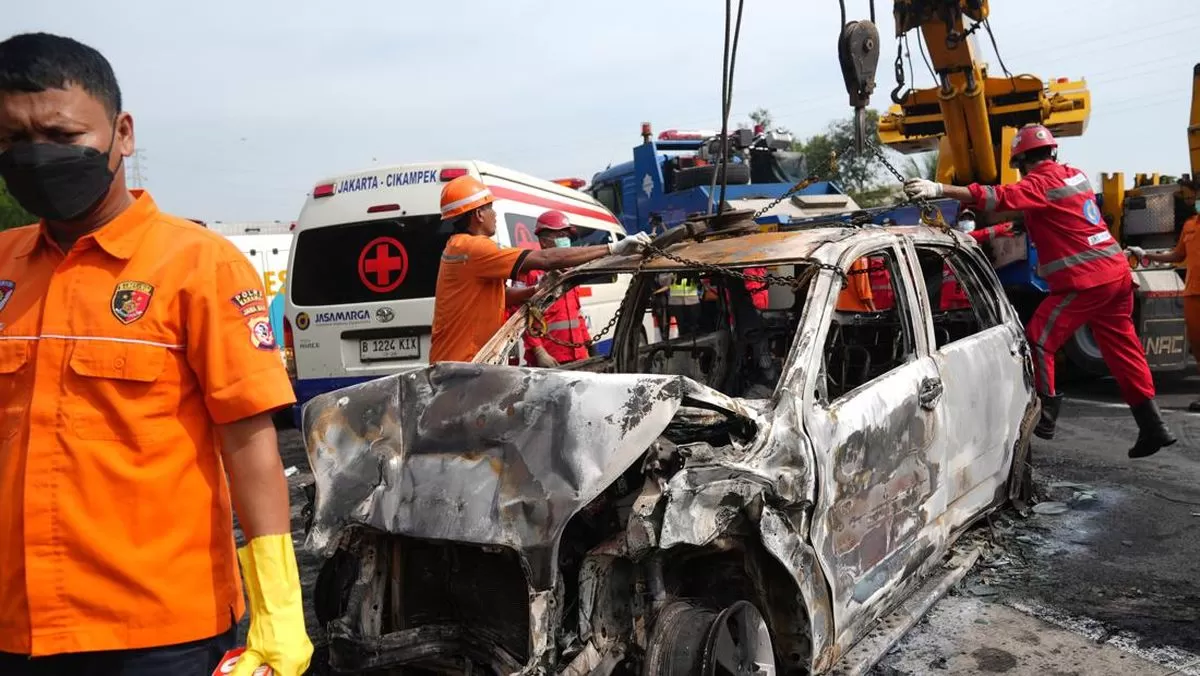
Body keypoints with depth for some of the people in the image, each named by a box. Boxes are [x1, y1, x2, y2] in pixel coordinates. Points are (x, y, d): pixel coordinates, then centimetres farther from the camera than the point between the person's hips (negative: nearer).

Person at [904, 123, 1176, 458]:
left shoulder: (1041, 182, -12)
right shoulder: (1073, 174, 15)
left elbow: (1000, 198, -25)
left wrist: (939, 189, -32)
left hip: (1083, 280, -9)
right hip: (1116, 271, 9)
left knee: (1039, 341, -4)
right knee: (1122, 350, 13)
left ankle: (1044, 416, -4)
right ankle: (1153, 427, 17)